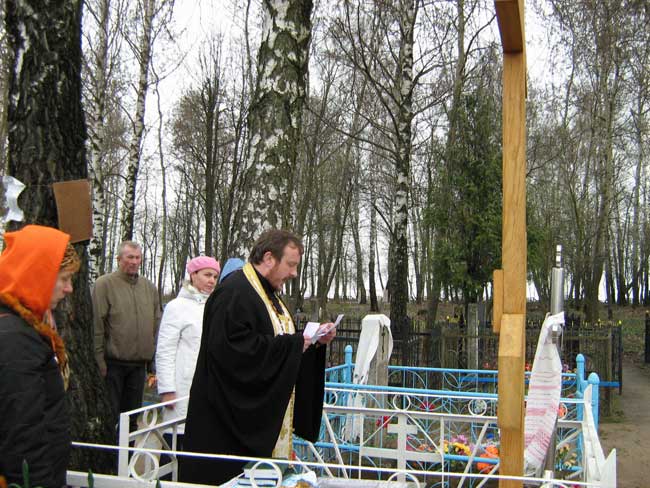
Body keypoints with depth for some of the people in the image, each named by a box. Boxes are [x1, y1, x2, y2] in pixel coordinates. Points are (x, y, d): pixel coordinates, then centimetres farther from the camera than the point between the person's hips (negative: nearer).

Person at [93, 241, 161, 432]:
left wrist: (153, 359, 9)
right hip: (113, 363, -5)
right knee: (110, 417, 2)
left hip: (139, 364, 5)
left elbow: (156, 325, 14)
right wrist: (99, 361, -14)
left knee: (132, 417, 14)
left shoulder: (149, 287, 11)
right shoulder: (104, 284, -6)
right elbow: (97, 326, -10)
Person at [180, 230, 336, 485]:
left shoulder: (268, 294, 16)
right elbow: (233, 348, -28)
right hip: (233, 415, -9)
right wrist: (291, 344, -21)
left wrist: (315, 340, 5)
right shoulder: (234, 292, -17)